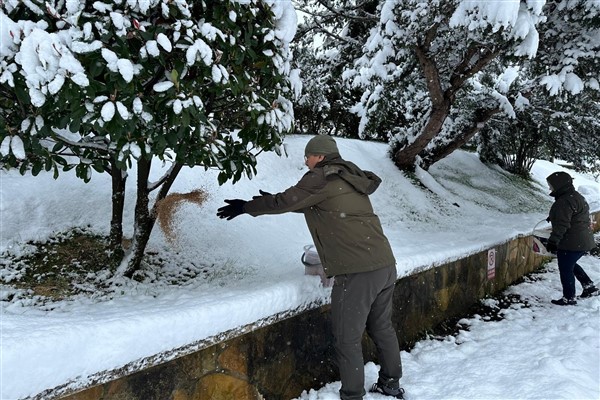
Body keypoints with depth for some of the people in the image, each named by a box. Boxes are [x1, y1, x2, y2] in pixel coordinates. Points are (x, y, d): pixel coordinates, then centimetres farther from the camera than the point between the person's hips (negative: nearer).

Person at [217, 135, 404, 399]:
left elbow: (284, 202, 1)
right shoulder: (350, 178, 19)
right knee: (381, 328, 22)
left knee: (347, 338, 3)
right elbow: (312, 205, 30)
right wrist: (275, 202, 34)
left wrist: (245, 207, 15)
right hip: (385, 265, 9)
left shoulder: (321, 178, -6)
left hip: (358, 272, -9)